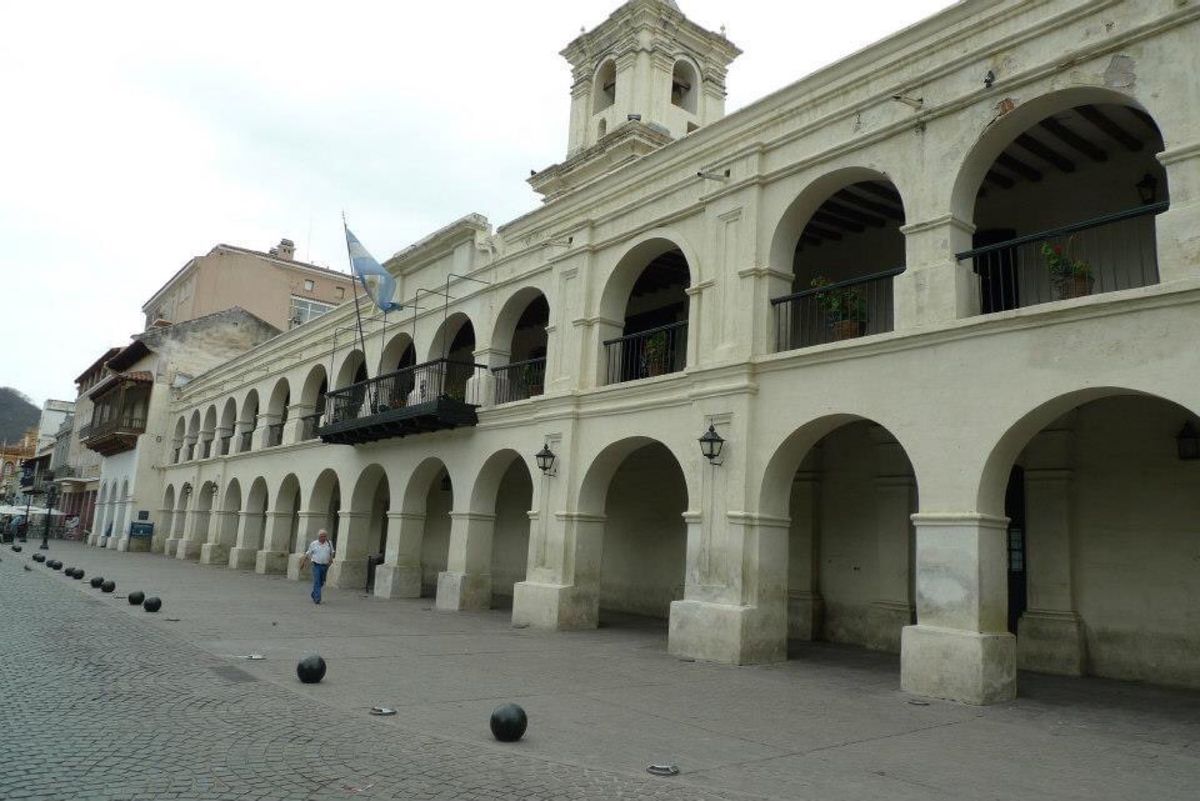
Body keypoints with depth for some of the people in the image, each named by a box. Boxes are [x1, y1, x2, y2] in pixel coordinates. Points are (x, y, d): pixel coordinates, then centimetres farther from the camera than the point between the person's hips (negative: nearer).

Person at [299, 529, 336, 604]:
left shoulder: (329, 543, 4)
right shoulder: (313, 544, 0)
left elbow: (332, 552, 17)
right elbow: (308, 554, 8)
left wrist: (331, 558, -1)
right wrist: (303, 562, 5)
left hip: (325, 566, 3)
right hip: (316, 565, -3)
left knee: (321, 583, 12)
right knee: (316, 582, -11)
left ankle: (314, 595, 35)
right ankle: (317, 599, -13)